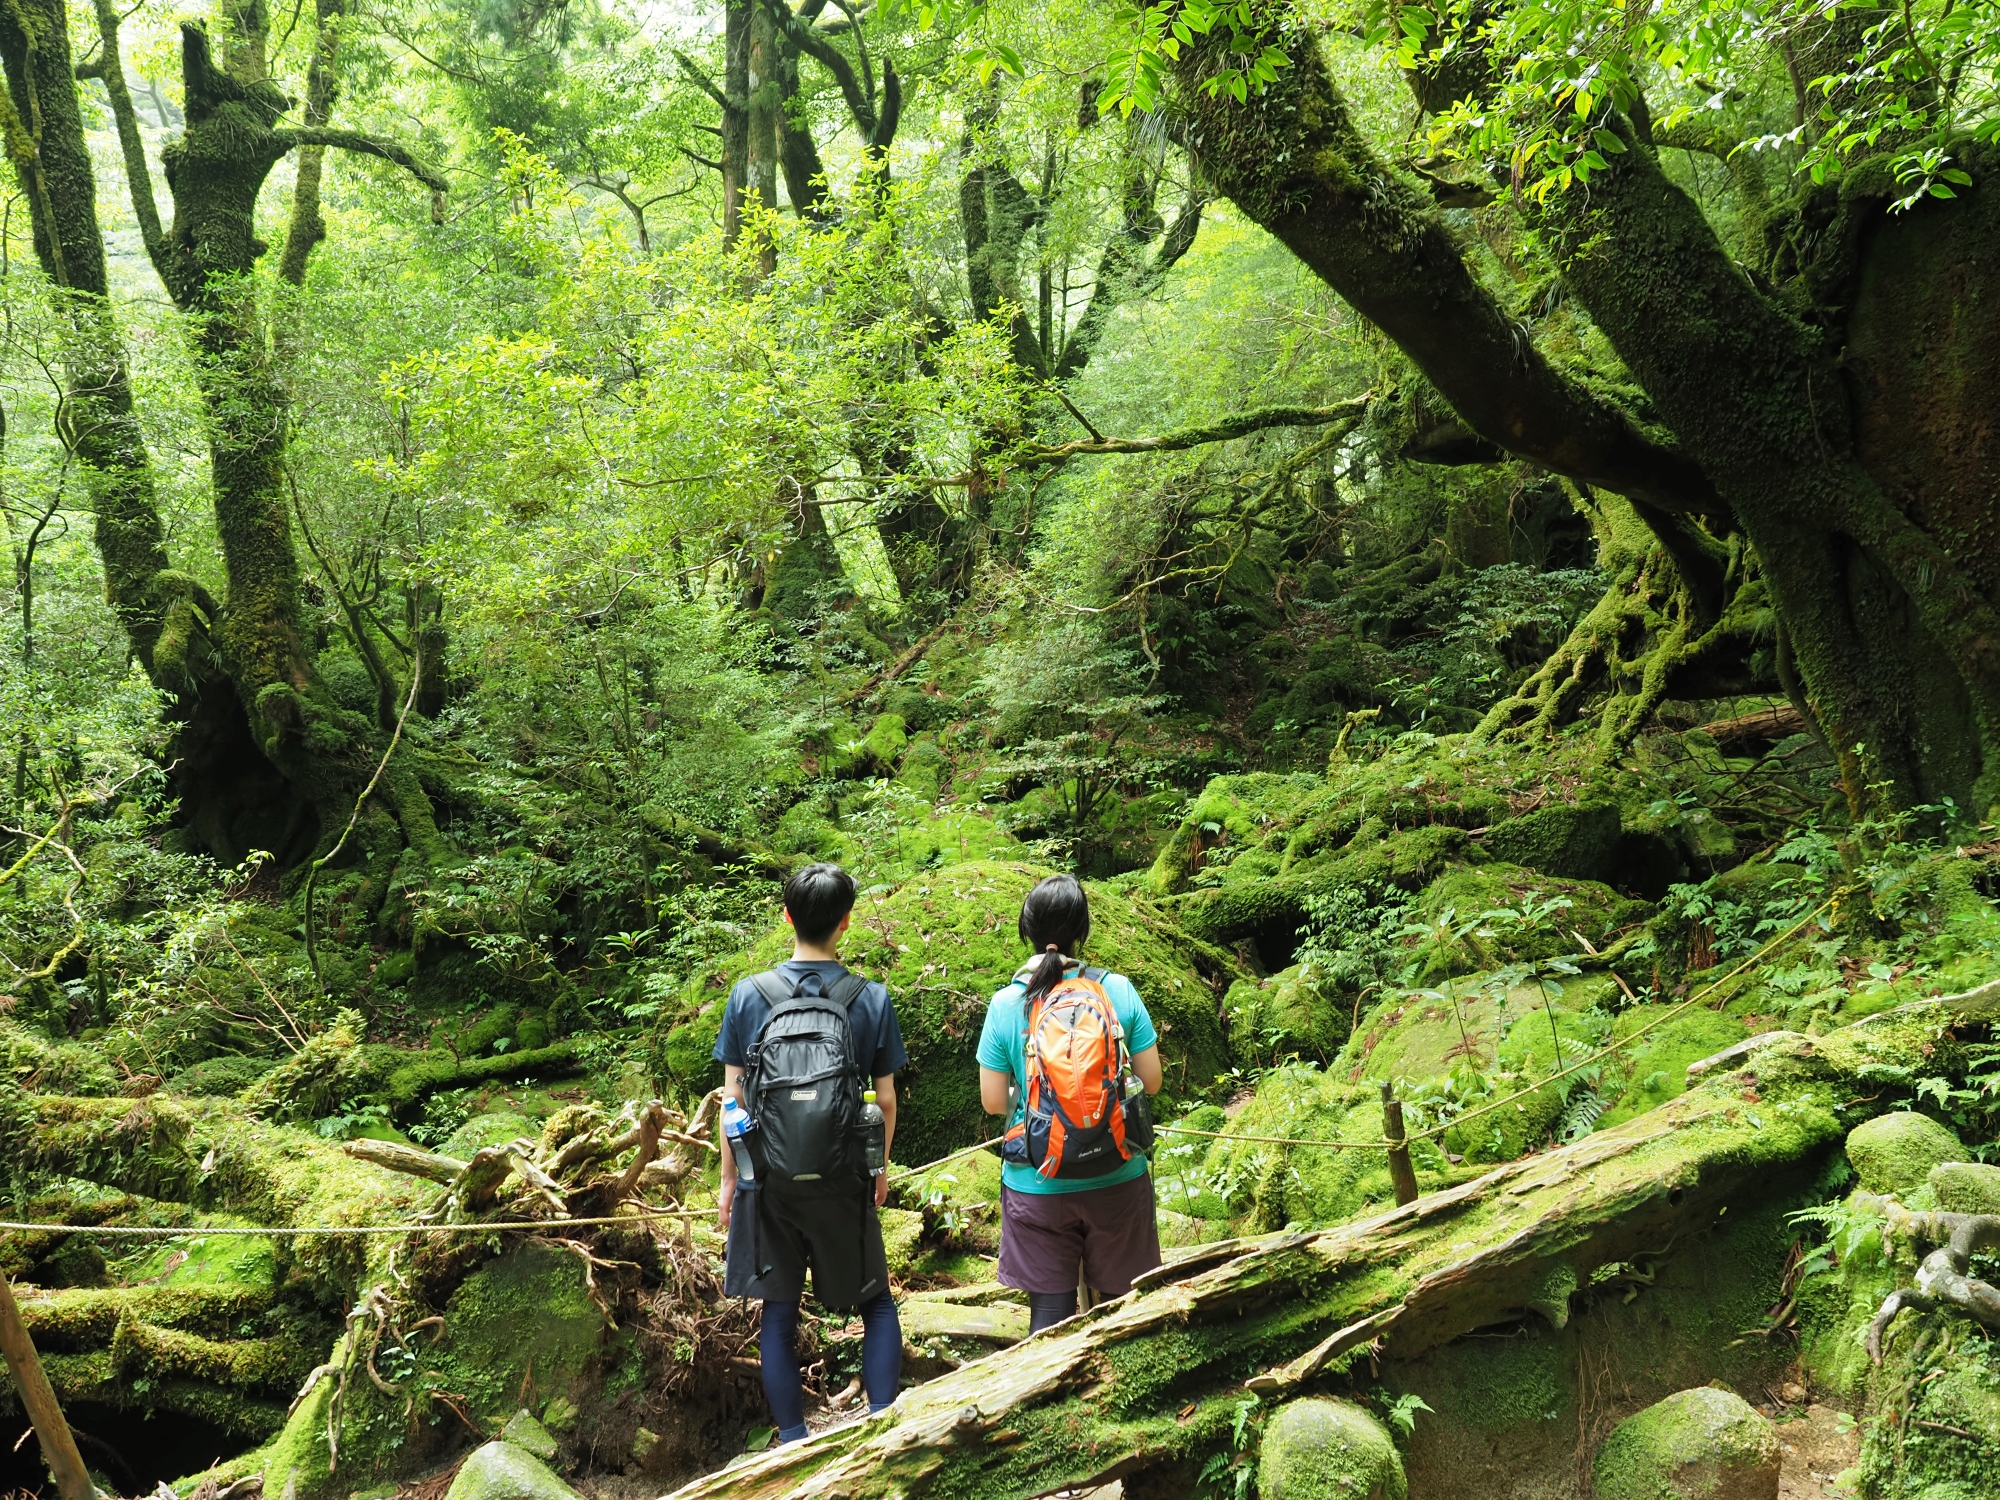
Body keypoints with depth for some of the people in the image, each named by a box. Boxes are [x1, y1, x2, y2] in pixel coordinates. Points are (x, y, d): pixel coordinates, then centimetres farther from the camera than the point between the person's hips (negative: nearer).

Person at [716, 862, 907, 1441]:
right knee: (876, 1302, 16)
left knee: (779, 1311, 12)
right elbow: (885, 1099, 0)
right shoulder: (872, 999, -7)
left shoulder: (748, 994, -6)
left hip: (769, 1180, 1)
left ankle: (792, 1440, 19)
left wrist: (728, 1177, 9)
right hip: (843, 1180, -1)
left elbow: (732, 1096, -2)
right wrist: (881, 1166, 16)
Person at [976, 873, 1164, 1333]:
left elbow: (993, 1102, -5)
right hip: (1116, 1178, 1)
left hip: (1037, 1186, 0)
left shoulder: (1005, 1004, -9)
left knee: (1049, 1312, 10)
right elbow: (1151, 1081, -3)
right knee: (1120, 1304, 16)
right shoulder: (1119, 991, -9)